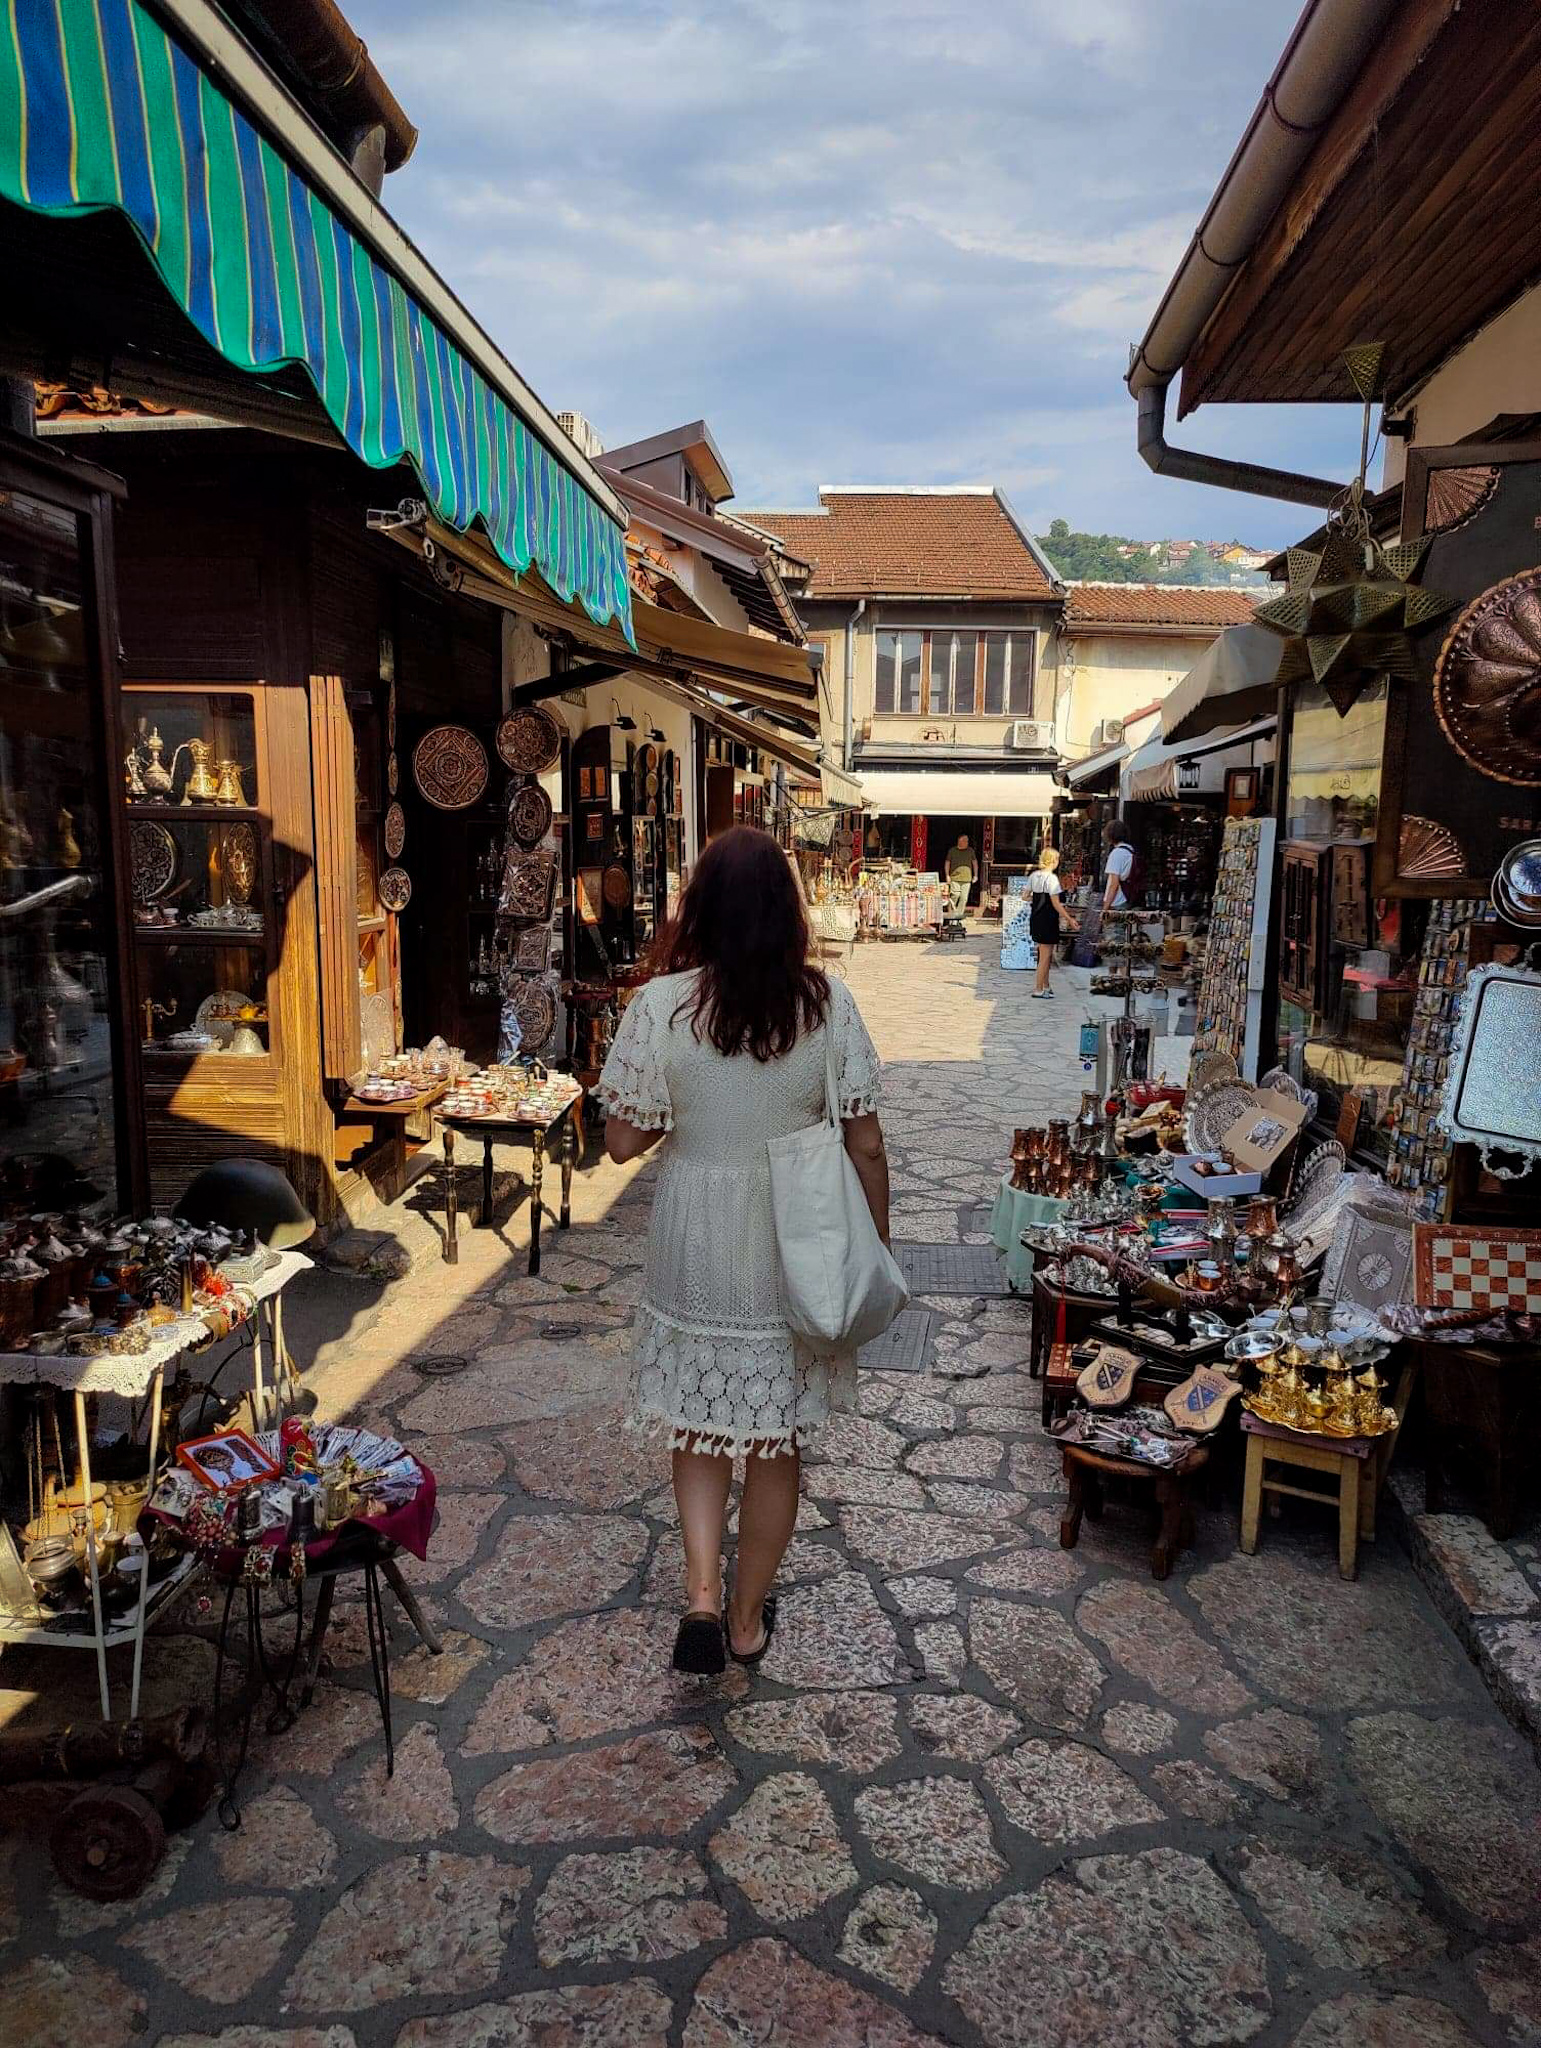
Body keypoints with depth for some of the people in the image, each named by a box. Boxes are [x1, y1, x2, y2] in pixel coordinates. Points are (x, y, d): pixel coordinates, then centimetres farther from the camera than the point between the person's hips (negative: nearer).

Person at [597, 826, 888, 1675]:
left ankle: (702, 1595, 9)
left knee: (697, 1422, 21)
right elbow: (866, 1143, -5)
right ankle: (748, 1618, 32)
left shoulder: (661, 1004, -13)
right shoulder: (827, 1002, -10)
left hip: (696, 1240, -1)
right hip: (795, 1245, 1)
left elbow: (623, 1142, -7)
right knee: (776, 1437, 17)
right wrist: (875, 1245, 8)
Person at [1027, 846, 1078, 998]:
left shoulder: (1033, 875, 5)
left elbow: (1026, 897, 12)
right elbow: (1056, 904, -19)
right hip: (1048, 920, -8)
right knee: (1046, 956, 0)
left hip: (1035, 918, 8)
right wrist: (1069, 919, -15)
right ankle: (1038, 989, 4)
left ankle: (1045, 986, 28)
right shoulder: (1051, 878, -17)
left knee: (1044, 954, 19)